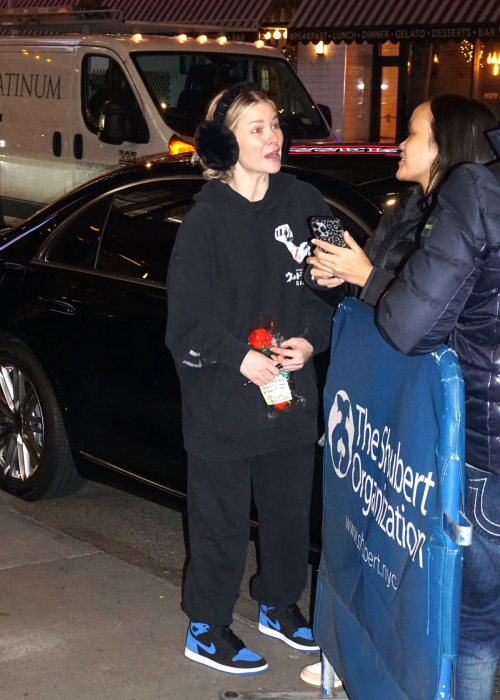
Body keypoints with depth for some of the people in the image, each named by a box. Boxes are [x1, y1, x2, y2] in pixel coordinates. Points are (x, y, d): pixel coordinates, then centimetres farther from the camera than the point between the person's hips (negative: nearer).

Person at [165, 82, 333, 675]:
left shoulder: (303, 204, 2)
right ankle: (206, 630, 24)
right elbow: (186, 320, -9)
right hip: (223, 404, -4)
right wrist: (239, 358, -18)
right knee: (223, 521, 6)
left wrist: (310, 340, -7)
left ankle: (279, 605, 39)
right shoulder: (207, 218, -10)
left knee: (290, 510, 17)